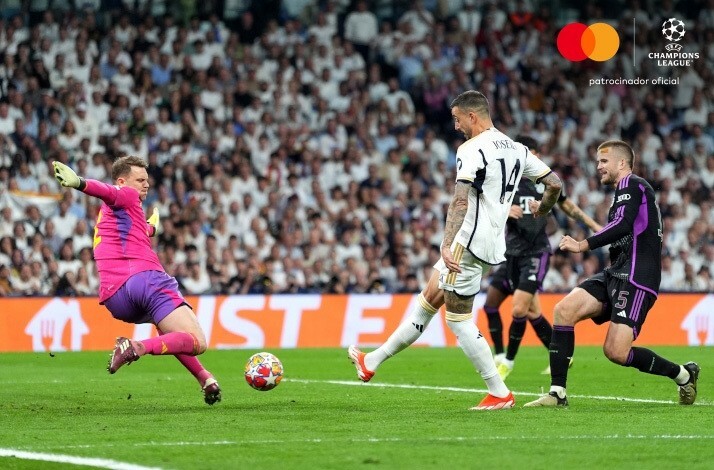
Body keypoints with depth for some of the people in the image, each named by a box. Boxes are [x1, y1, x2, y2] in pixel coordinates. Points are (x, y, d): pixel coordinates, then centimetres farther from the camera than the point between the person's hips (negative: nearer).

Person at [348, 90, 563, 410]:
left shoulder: (471, 150, -13)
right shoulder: (516, 149, 11)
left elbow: (461, 201, -24)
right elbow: (555, 183, 14)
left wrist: (446, 245, -30)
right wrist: (541, 209, 34)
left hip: (469, 243, -9)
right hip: (494, 246, 9)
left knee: (458, 319, 0)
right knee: (428, 300, 16)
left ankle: (500, 394, 0)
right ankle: (372, 363, 25)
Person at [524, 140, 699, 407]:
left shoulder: (631, 184, -4)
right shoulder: (624, 191, 26)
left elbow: (623, 225, -21)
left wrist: (584, 245, -22)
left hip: (635, 278, -10)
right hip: (616, 274, 10)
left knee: (616, 352, -17)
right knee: (564, 310, -10)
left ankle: (684, 375, 5)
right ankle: (557, 393, -11)